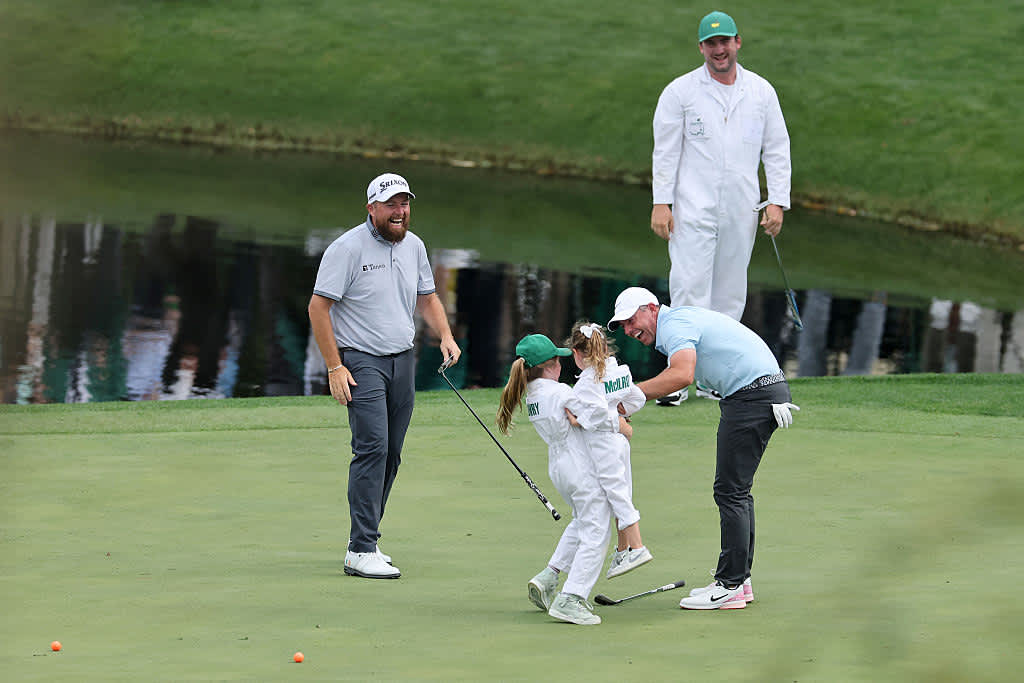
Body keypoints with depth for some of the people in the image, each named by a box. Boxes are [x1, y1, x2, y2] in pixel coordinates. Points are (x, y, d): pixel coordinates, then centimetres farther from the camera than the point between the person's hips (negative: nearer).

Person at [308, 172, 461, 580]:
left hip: (403, 361, 7)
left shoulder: (414, 246, 10)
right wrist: (334, 367, -14)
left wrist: (445, 336, 5)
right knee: (372, 447, -17)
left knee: (391, 454, 6)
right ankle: (361, 551, -19)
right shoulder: (348, 248, -11)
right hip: (362, 362, -7)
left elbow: (427, 298, 24)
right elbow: (318, 307, -10)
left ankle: (365, 540, 16)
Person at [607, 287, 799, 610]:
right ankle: (739, 578, 19)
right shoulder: (681, 320, 21)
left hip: (752, 395, -11)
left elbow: (681, 375, -29)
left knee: (731, 491, -8)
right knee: (736, 490, 15)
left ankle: (729, 586, -6)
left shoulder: (674, 325, -12)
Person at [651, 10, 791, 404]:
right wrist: (661, 202, -7)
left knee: (730, 296, 5)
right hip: (693, 209, -3)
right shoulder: (680, 91, 2)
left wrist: (778, 202, 1)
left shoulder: (761, 91, 9)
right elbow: (666, 150, 1)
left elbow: (777, 150, 10)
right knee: (689, 289, -12)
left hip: (742, 213, 3)